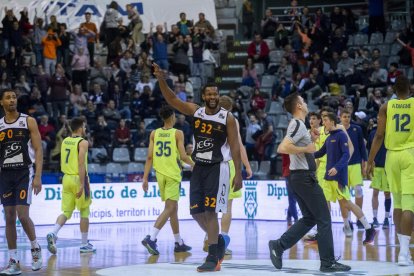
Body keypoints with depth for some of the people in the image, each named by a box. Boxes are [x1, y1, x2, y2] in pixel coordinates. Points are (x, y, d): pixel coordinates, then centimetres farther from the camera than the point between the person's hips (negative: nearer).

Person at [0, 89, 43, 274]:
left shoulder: (28, 121, -2)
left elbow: (38, 150, -5)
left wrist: (38, 177, -14)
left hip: (24, 172, -4)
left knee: (22, 215, -14)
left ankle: (35, 248, 11)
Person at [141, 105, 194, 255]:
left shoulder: (154, 133, 6)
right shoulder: (178, 133, -6)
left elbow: (149, 156, 1)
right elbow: (183, 156, -11)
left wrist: (145, 177, 2)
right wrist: (192, 164, 10)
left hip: (160, 174, 6)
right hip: (172, 174, -6)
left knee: (173, 208, 16)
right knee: (169, 209, -8)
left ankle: (179, 243, 23)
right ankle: (151, 238, -24)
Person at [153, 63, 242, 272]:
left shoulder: (227, 118, -7)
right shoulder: (195, 111, 3)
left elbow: (235, 147, -6)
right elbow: (172, 100, -7)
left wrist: (238, 174, -10)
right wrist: (161, 80, -23)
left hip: (217, 168, -5)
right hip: (199, 167, 5)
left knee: (210, 211, -12)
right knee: (196, 211, 6)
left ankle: (213, 257, -8)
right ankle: (218, 241, 28)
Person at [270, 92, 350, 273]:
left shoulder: (297, 124, 15)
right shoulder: (298, 124, -15)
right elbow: (282, 148, -28)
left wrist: (311, 140, 17)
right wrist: (306, 148, -20)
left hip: (300, 178, 10)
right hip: (305, 178, -10)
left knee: (309, 218, 15)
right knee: (324, 219, -4)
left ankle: (278, 246, 9)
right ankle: (328, 263, -1)